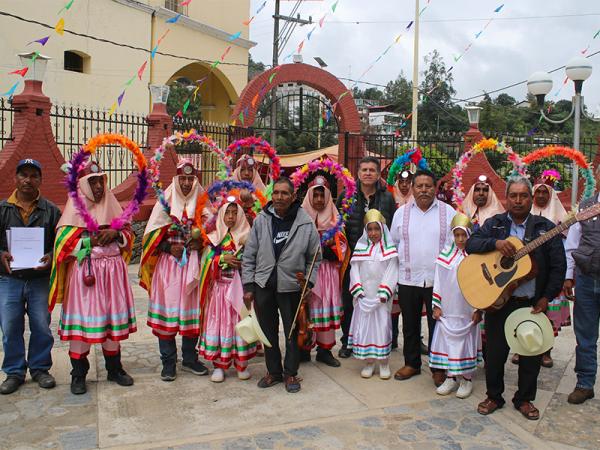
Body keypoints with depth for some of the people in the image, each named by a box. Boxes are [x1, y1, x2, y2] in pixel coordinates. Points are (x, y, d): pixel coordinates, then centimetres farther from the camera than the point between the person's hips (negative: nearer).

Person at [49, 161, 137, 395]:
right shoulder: (74, 208, 0)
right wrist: (91, 240, -16)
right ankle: (78, 374, 15)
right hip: (84, 271, -3)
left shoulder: (112, 206, 11)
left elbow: (129, 234, 14)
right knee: (83, 320, 0)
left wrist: (116, 233, -7)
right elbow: (62, 242, -6)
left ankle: (114, 368, 23)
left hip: (113, 270, 4)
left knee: (113, 320, 9)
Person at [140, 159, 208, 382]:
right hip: (168, 262, -1)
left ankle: (190, 358, 22)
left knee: (192, 309, 7)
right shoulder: (165, 201, 1)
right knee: (167, 308, 0)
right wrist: (169, 247, -12)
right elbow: (152, 234, 2)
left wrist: (200, 243, -6)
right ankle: (168, 362, 13)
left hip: (193, 264, 2)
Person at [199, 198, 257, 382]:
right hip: (219, 286, 1)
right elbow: (207, 260, 2)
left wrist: (242, 262, -16)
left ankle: (241, 363, 13)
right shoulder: (214, 236, 7)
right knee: (219, 321, 0)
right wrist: (224, 259, -11)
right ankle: (219, 364, 11)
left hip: (240, 286, 0)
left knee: (240, 321, 1)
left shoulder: (246, 236, 5)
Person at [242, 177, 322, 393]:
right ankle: (273, 371, 31)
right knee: (268, 331, 13)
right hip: (263, 285, 2)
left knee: (292, 332, 8)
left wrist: (308, 283, -6)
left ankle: (291, 373, 26)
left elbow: (314, 257, 3)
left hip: (291, 286, -2)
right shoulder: (261, 220, -1)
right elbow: (249, 255, 2)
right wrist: (248, 285, -1)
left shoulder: (306, 223, -5)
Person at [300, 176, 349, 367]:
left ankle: (325, 349, 13)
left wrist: (330, 246, -9)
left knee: (327, 307, 3)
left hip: (328, 270, 2)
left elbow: (342, 246, 10)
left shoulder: (334, 219, 10)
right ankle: (304, 348, 11)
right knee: (307, 306, -2)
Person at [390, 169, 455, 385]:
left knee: (437, 325, 5)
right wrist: (402, 262, 8)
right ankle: (411, 363, 27)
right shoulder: (402, 212, 5)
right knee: (410, 325, 12)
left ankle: (438, 368, 19)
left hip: (438, 279, -2)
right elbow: (393, 242, 12)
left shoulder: (448, 211, 1)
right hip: (408, 279, 2)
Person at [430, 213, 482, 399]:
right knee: (448, 340, 9)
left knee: (466, 341, 7)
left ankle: (466, 379, 23)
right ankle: (451, 378, 23)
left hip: (467, 311, -2)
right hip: (447, 310, 3)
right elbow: (438, 281, 5)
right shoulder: (446, 254, 2)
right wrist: (436, 305, 2)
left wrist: (478, 309, -6)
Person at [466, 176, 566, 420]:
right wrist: (496, 243, -22)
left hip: (533, 303, 0)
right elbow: (470, 244, -7)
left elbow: (558, 265, 0)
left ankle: (524, 399, 30)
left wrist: (547, 297, -7)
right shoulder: (494, 224, 5)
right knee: (495, 352, 8)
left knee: (531, 354, 10)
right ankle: (494, 396, 27)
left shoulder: (546, 227, 2)